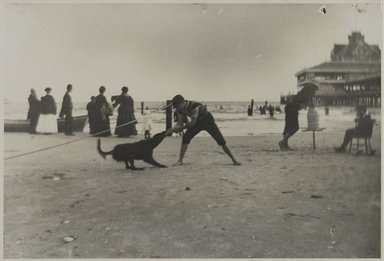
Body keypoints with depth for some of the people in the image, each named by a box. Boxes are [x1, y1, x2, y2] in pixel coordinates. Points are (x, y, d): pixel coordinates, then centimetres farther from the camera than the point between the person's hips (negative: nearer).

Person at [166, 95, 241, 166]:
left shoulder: (194, 105, -36)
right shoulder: (181, 109, -13)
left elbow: (193, 122, -37)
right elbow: (180, 123, -10)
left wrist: (180, 128, -35)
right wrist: (173, 129, -28)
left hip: (208, 121, -6)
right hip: (198, 122, 6)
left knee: (221, 141, -7)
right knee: (185, 138, -13)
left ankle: (234, 160, 6)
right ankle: (180, 160, -5)